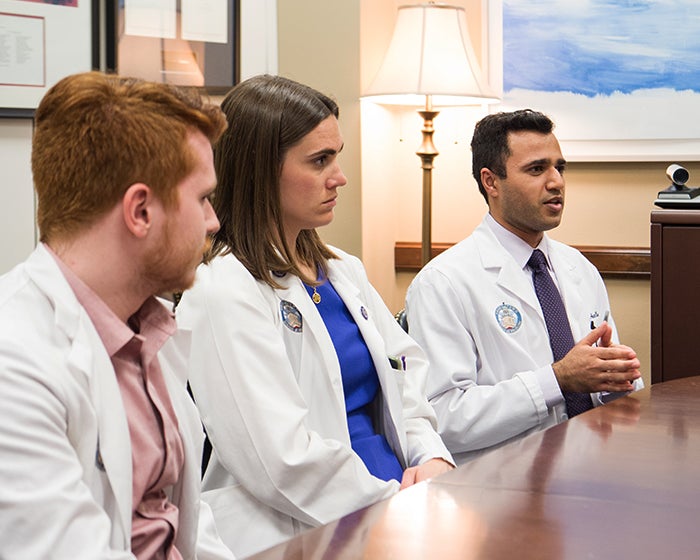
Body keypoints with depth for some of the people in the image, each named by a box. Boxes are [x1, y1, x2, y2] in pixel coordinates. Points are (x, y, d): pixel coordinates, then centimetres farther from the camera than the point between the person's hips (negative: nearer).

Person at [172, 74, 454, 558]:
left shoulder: (345, 273, 17)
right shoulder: (225, 294, -10)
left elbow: (406, 370, 17)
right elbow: (284, 460, -16)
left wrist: (432, 456, -1)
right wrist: (397, 507, -12)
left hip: (396, 496, 8)